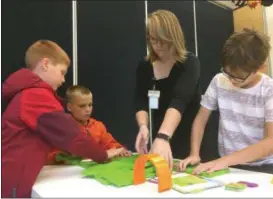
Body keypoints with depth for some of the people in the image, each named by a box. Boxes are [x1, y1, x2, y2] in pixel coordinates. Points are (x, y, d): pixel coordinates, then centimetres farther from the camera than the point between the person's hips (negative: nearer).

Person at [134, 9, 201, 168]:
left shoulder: (189, 63, -17)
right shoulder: (144, 67, -3)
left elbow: (179, 100, -34)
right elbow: (141, 104, -9)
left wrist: (163, 137, -49)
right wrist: (143, 126, -30)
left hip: (189, 141, -4)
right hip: (158, 138, 4)